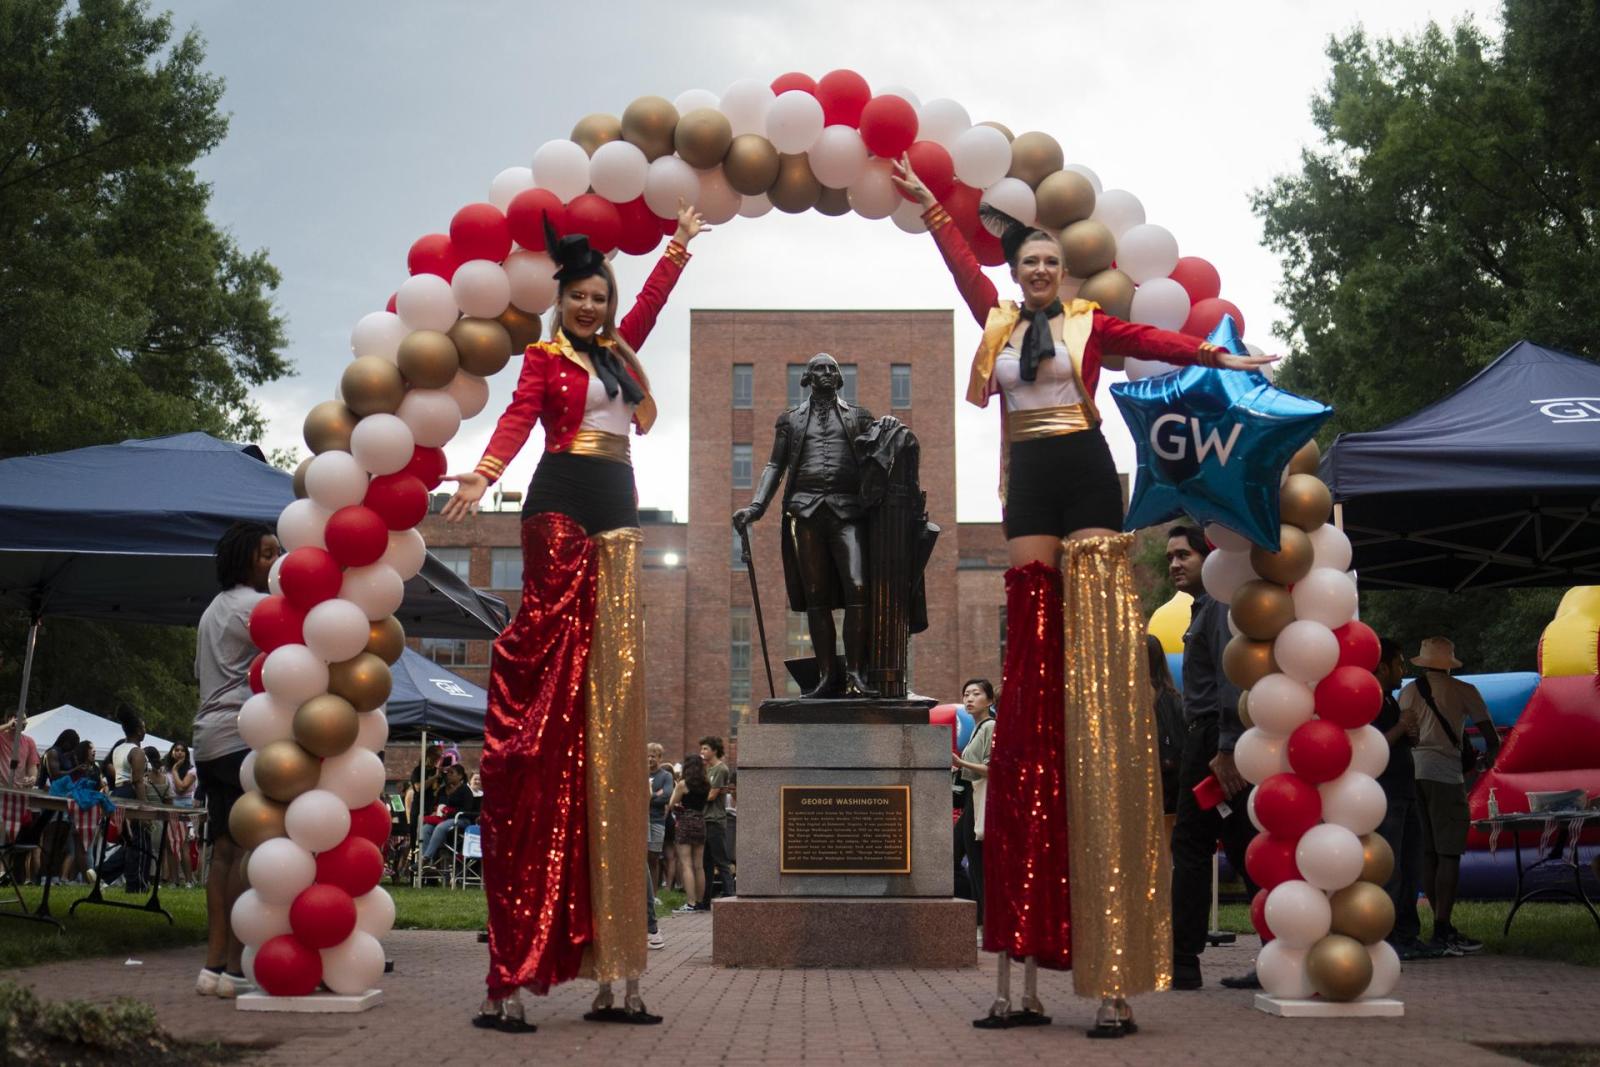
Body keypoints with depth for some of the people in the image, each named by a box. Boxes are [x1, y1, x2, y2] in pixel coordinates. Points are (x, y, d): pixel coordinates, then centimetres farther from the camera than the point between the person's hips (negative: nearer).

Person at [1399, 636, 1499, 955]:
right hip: (1445, 774, -5)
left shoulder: (1409, 692, 13)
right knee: (1449, 854, -4)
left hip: (1412, 772, 5)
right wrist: (1489, 756, 27)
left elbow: (1404, 734, 4)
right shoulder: (1463, 691, 4)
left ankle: (1442, 927, 13)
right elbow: (1490, 735, 7)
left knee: (1428, 853, 9)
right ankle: (1443, 931, -10)